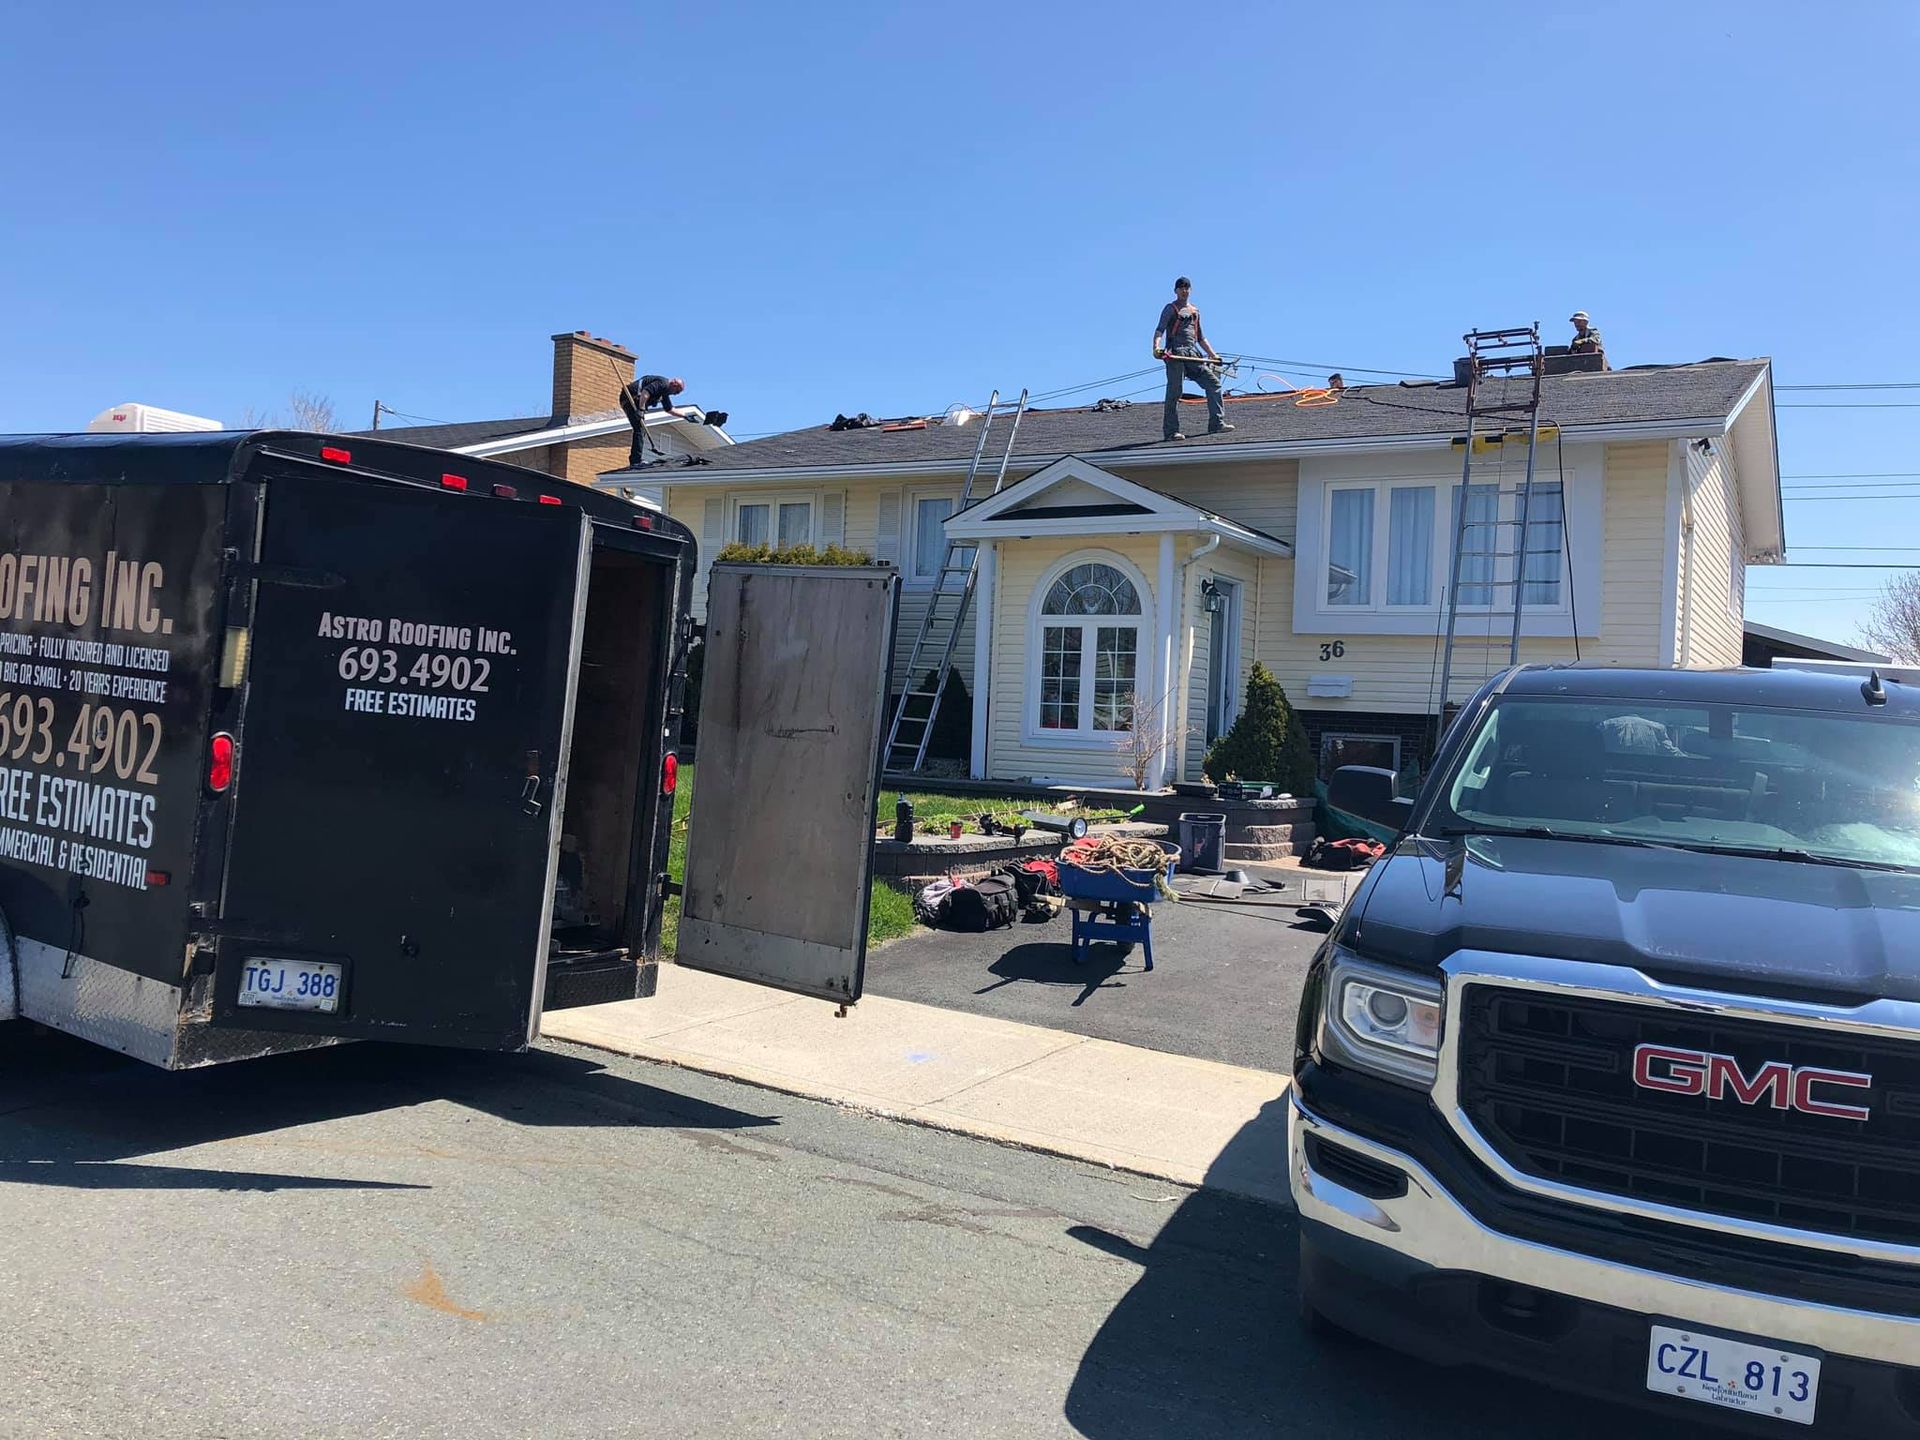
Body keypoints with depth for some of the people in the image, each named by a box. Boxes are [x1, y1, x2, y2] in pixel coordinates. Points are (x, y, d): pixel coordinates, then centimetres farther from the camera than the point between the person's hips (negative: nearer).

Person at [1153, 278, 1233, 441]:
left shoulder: (1195, 311, 24)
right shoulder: (1170, 309, 5)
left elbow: (1201, 338, 30)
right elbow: (1160, 330, -9)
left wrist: (1213, 354, 25)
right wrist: (1156, 347, -27)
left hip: (1193, 354, 6)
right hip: (1175, 354, -6)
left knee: (1213, 383, 0)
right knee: (1174, 391, -10)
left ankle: (1216, 424, 3)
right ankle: (1170, 431, -9)